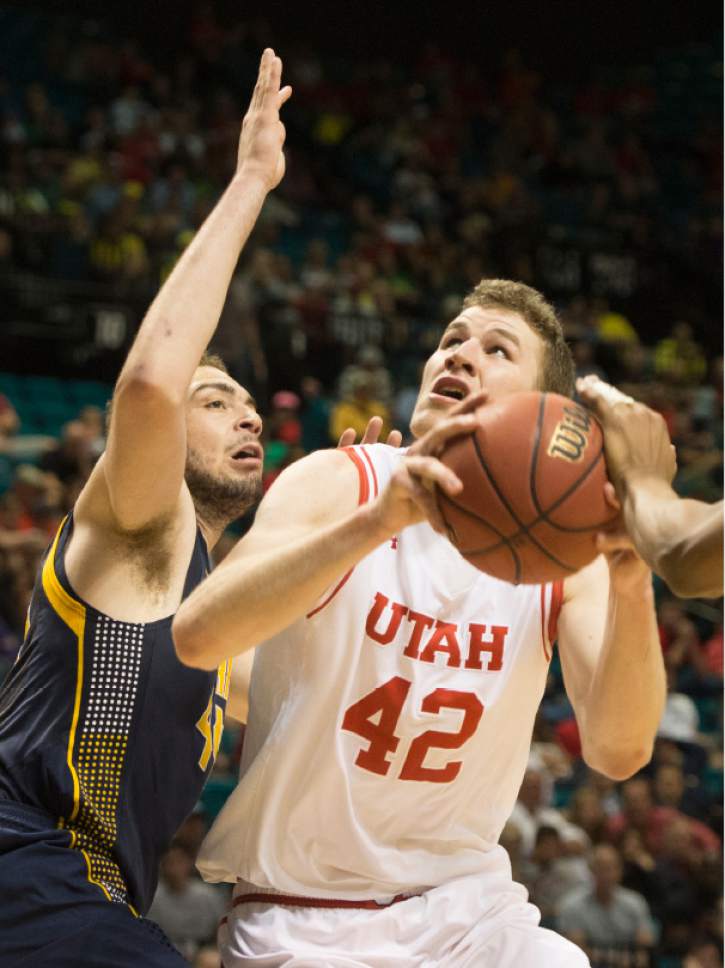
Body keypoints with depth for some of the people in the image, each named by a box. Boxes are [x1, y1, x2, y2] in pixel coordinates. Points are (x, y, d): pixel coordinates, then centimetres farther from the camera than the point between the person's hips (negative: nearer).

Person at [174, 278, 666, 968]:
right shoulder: (337, 484, -9)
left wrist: (631, 586, -32)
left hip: (466, 907, 3)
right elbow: (197, 636, -26)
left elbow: (617, 751, -15)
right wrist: (374, 522, -39)